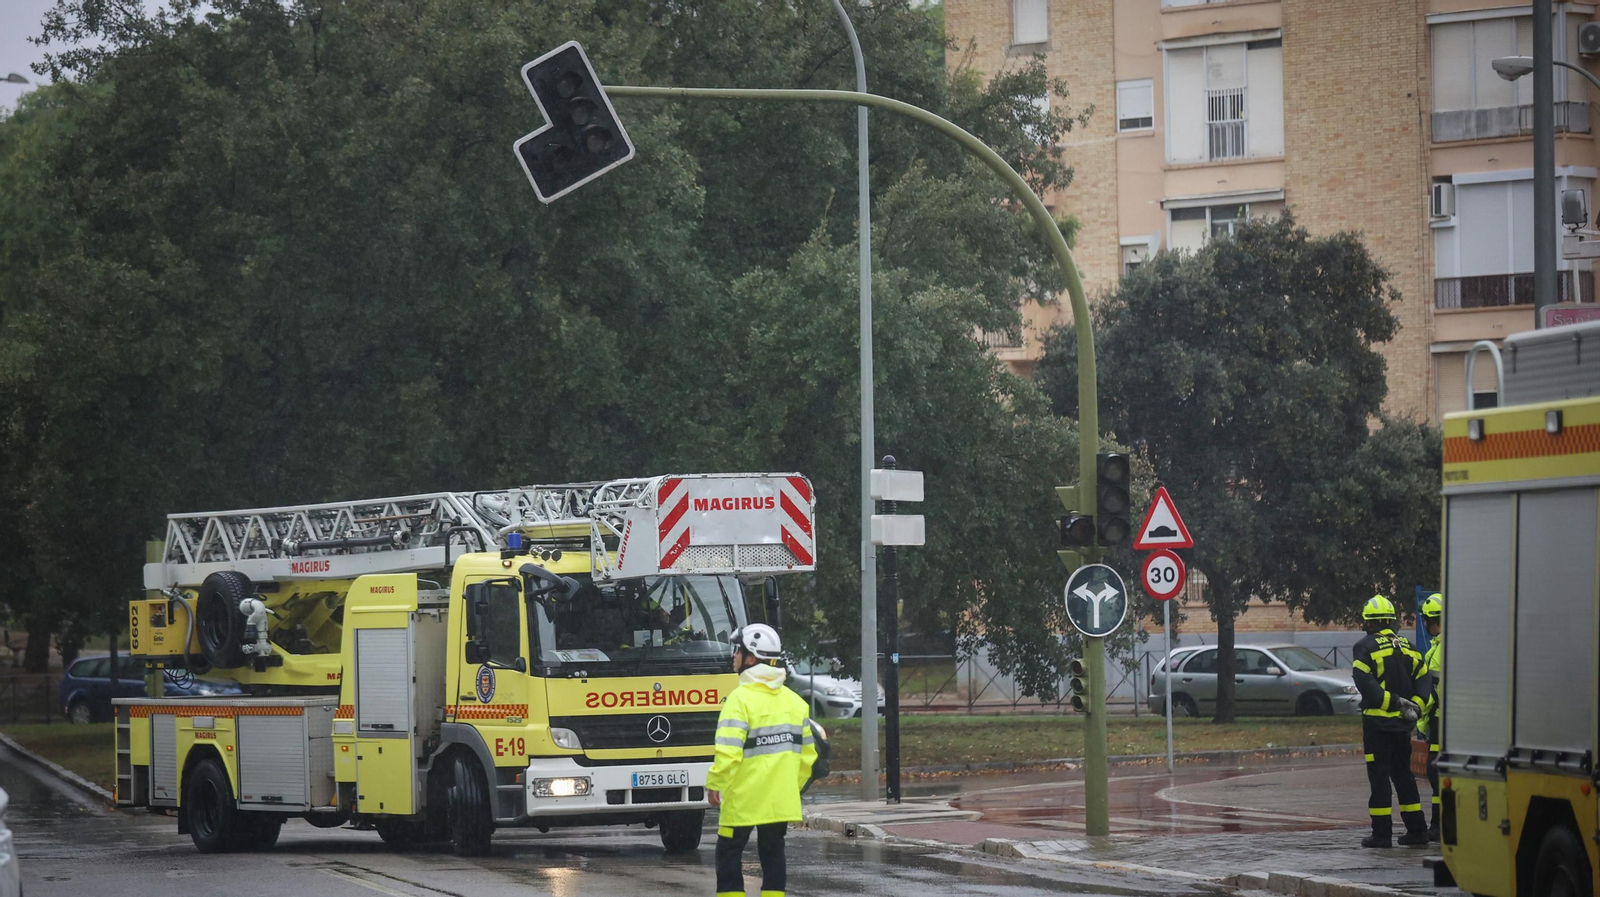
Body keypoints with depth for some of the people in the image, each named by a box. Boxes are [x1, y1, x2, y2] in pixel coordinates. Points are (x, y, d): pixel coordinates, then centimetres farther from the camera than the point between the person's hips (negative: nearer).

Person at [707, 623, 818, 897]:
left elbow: (728, 754, -21)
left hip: (743, 800, -6)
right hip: (781, 800, 6)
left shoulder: (740, 699, -15)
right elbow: (807, 755, 11)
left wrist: (714, 785, -8)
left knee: (728, 854, 3)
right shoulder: (794, 701, 8)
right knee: (772, 854, 11)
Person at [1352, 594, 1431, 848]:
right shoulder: (1407, 647, 11)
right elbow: (1423, 680, 7)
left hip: (1377, 721, -5)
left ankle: (1382, 832, -4)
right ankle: (1416, 830, 13)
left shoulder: (1366, 647, -7)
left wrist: (1391, 701, -17)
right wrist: (1415, 706, 1)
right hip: (1402, 722, 5)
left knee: (1379, 775, -2)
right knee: (1403, 774, 14)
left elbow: (1364, 682, -18)